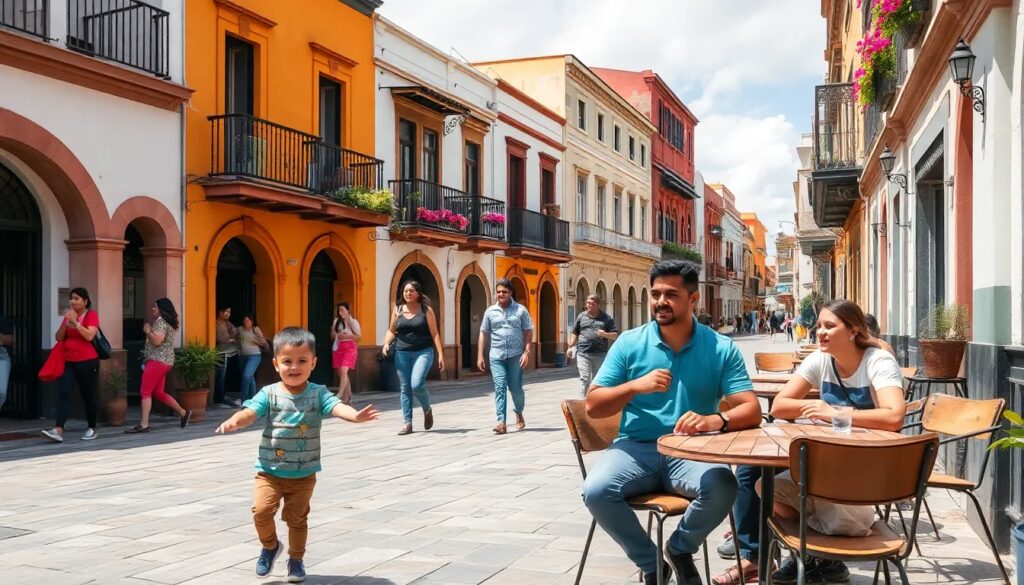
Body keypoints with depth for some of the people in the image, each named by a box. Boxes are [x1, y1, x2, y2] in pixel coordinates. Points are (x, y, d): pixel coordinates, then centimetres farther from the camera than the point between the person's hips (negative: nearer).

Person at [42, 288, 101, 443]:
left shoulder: (91, 315, -5)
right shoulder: (69, 315, 14)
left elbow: (89, 336, -19)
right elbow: (59, 338, 8)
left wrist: (75, 321, -20)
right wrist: (66, 322, -6)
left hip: (87, 362, -5)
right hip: (68, 361, 5)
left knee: (88, 396, 4)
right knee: (63, 393, -9)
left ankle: (92, 429, 17)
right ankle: (58, 430, -18)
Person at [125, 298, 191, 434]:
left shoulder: (160, 321, -12)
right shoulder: (168, 322, 19)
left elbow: (156, 340, -24)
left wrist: (148, 330, -9)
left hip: (157, 361, -10)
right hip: (165, 361, 10)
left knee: (145, 392, -7)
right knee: (159, 392, 15)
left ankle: (143, 425, -8)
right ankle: (183, 413, 19)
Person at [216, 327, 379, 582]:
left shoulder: (318, 393, -8)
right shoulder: (269, 394, -7)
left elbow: (336, 407, -24)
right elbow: (250, 412, -18)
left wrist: (355, 415, -46)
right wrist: (233, 422, -41)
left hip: (304, 473, 0)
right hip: (269, 470, 0)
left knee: (297, 518, 10)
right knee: (261, 510, -12)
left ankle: (296, 559, 33)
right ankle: (270, 546, 19)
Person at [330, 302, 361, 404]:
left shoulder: (353, 322, -1)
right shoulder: (336, 321, 14)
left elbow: (358, 336, -7)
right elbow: (332, 336, 19)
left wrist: (346, 336, -17)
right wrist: (334, 334, -5)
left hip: (349, 348, -6)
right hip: (337, 348, 6)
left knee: (343, 371, -19)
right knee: (340, 373, 7)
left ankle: (340, 395, -22)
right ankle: (348, 396, 17)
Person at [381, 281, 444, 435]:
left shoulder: (426, 310, -1)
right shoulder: (398, 310, 7)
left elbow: (434, 333, -2)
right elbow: (391, 330, 14)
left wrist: (440, 354, -8)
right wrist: (386, 343, -7)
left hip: (423, 352, -4)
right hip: (402, 353, 4)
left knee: (417, 384, -19)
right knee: (405, 388, 4)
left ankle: (427, 410, 10)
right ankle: (408, 423, 12)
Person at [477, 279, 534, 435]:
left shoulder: (521, 310, 2)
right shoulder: (490, 311, 8)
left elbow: (528, 332, 1)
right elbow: (483, 334, 11)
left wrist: (526, 352, -9)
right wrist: (480, 355, 4)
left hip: (516, 355, -1)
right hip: (496, 356, 1)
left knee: (515, 388, 6)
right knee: (499, 388, -6)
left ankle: (519, 413, 33)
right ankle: (501, 422, -9)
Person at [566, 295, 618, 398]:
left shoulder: (607, 318, 4)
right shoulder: (581, 316, 9)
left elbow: (615, 335, 3)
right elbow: (574, 333, 15)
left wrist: (605, 334, -16)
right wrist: (570, 347, 6)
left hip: (600, 355, 0)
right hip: (583, 354, 0)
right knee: (584, 378, -9)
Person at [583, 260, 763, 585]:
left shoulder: (721, 349, 1)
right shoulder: (629, 343, 2)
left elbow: (751, 411, -6)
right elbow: (593, 406, 2)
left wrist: (715, 420, -29)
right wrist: (635, 386, -17)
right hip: (636, 448, 1)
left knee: (722, 488, -31)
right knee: (595, 491, -27)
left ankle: (680, 549, 4)